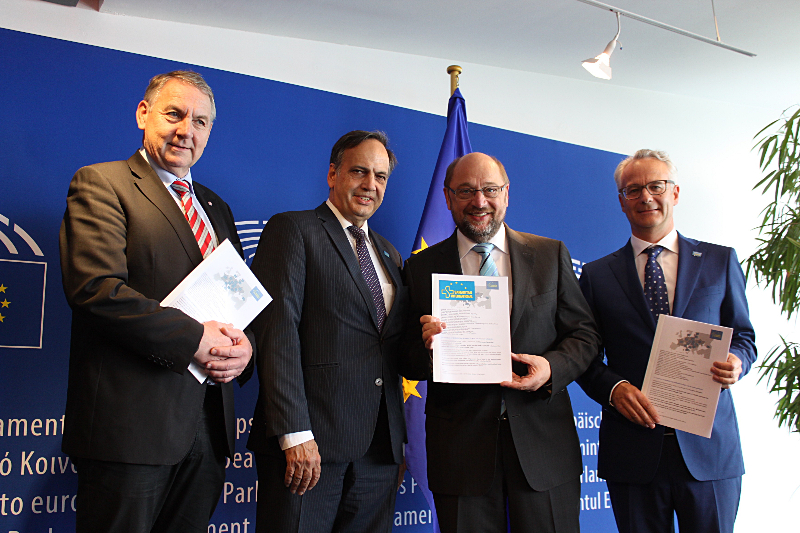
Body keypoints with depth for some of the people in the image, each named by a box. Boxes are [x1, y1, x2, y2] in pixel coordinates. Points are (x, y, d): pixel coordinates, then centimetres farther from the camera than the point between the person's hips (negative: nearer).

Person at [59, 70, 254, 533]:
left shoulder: (217, 208, 20)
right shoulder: (100, 184, -2)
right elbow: (97, 287, -16)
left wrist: (244, 347, -2)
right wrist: (195, 338, -16)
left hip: (209, 426, 7)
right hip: (130, 422, -6)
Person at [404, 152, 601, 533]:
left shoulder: (551, 255, 6)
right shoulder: (421, 267, 4)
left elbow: (585, 334, 6)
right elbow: (410, 363, 4)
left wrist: (552, 367, -14)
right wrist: (427, 349, -19)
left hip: (543, 441, 1)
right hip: (459, 450, 0)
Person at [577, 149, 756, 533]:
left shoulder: (720, 262, 8)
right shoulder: (597, 275, 6)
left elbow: (744, 338, 12)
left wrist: (735, 362, -10)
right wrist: (614, 387, -13)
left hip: (708, 446, 1)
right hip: (632, 451, 0)